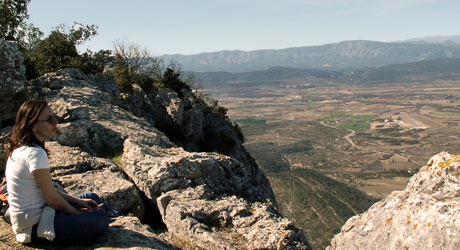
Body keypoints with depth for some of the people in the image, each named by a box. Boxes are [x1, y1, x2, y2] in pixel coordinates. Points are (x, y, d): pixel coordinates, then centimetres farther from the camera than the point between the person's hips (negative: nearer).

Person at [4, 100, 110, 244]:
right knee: (100, 221, -17)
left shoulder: (19, 149, 5)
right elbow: (52, 198, -20)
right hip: (34, 226, -9)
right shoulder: (35, 154, -26)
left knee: (92, 198, 16)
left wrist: (78, 201, 6)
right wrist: (77, 213, -3)